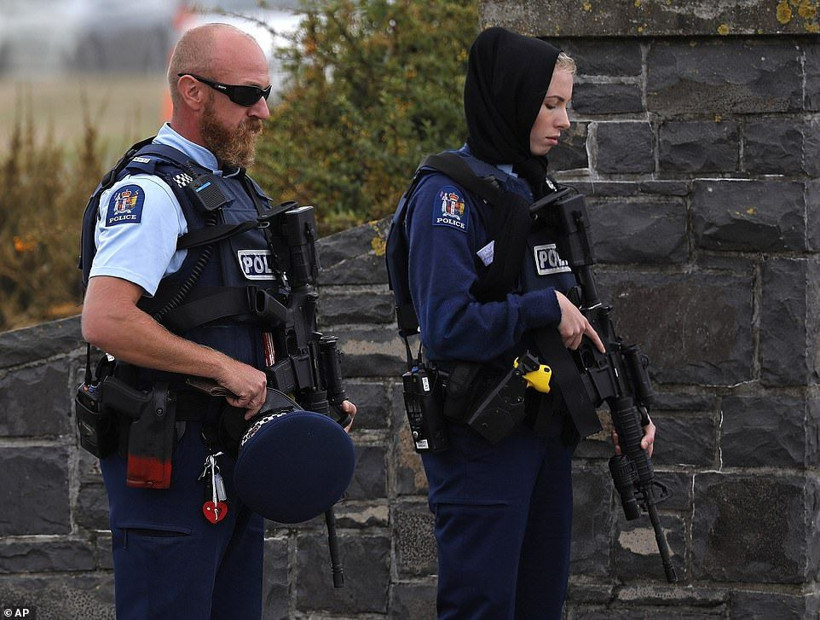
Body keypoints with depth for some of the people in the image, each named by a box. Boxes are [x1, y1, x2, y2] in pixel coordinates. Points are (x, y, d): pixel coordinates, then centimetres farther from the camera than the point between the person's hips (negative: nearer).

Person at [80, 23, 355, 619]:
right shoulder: (150, 192, -14)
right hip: (168, 458, -9)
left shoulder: (240, 192, 17)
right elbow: (104, 321, -26)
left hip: (233, 452, 9)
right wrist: (225, 368, -21)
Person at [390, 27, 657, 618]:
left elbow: (576, 315, 18)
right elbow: (447, 328, -22)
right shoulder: (449, 193, -13)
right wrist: (545, 308, -16)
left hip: (548, 431, 8)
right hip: (482, 436, -8)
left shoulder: (540, 189, 13)